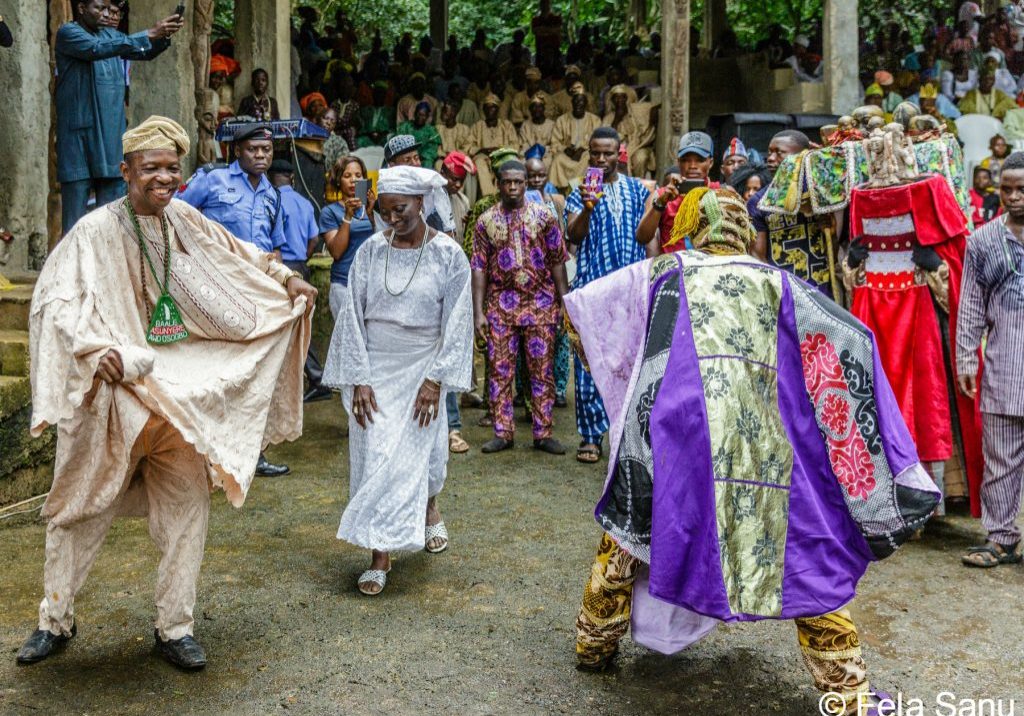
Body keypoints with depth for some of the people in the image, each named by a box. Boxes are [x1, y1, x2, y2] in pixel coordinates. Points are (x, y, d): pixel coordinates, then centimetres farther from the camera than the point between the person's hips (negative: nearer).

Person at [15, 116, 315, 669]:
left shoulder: (184, 221, 4)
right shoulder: (97, 230, -12)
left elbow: (238, 255, 20)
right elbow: (56, 298, -20)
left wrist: (286, 279, 15)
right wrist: (96, 348, -33)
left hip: (181, 391, 5)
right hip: (114, 392, -4)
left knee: (186, 509, 7)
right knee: (80, 508, 7)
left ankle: (174, 627, 21)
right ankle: (55, 620, 28)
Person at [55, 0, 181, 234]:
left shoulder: (110, 35, 14)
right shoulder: (67, 33, -4)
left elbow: (146, 52, 9)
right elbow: (98, 49, -21)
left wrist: (164, 36, -13)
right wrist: (149, 34, -25)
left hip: (111, 133, 6)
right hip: (79, 131, -6)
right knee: (75, 208, -2)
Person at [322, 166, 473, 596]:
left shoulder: (448, 254, -6)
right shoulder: (371, 251, -2)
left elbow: (456, 323, -5)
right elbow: (354, 316, -1)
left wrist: (435, 379, -10)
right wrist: (359, 380, -7)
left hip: (421, 367, -1)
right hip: (374, 367, 2)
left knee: (414, 454, 2)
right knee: (373, 456, -1)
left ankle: (429, 507, 36)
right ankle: (380, 556, 7)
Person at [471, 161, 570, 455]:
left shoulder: (544, 216, 2)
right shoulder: (486, 221, 5)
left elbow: (558, 262, 3)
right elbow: (479, 268, 3)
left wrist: (565, 302, -3)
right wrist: (478, 312, -2)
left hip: (541, 303, -1)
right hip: (501, 304, 1)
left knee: (542, 370, 3)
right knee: (500, 370, 3)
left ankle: (543, 433, 11)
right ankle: (503, 433, 12)